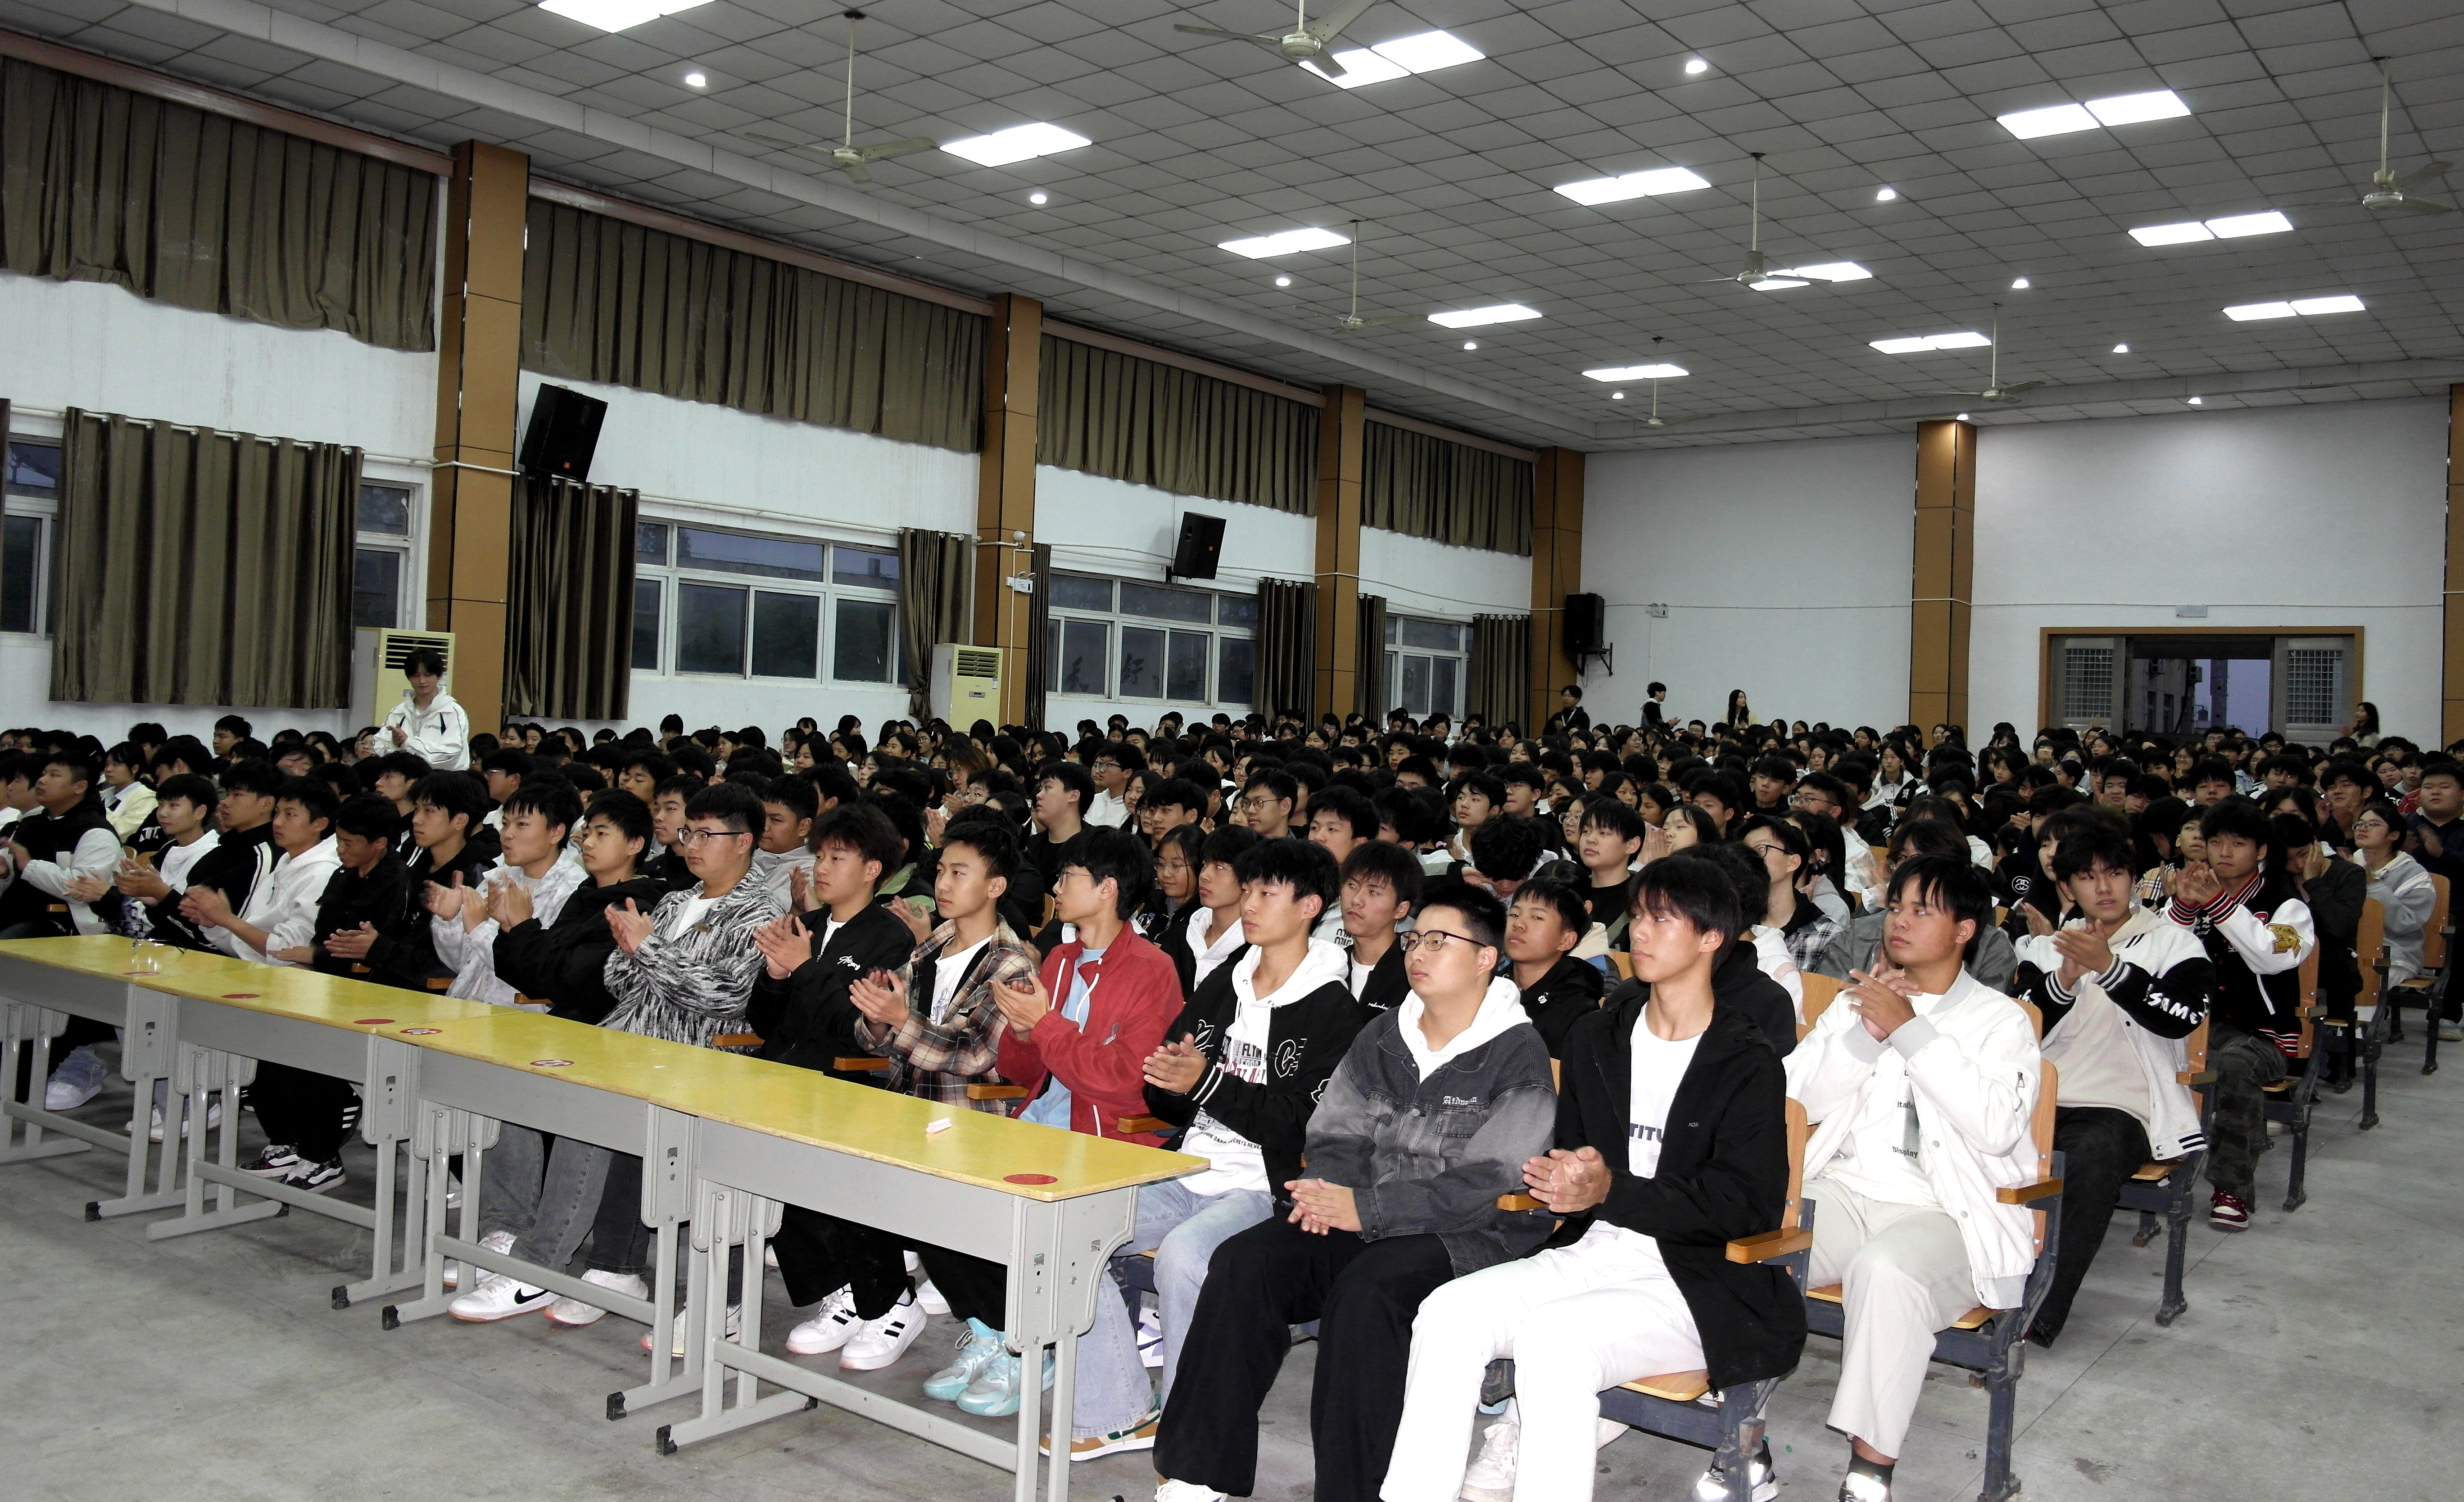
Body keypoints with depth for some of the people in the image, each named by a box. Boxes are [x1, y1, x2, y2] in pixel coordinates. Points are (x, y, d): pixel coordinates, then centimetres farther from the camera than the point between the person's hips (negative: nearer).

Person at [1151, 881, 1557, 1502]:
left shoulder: (1519, 1055, -5)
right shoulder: (1382, 1036, 14)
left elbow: (1488, 1183, -14)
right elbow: (1337, 1135, 14)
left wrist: (1367, 1209, -20)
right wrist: (1327, 1192, -11)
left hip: (1474, 1235, -6)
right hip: (1363, 1224, 6)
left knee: (1366, 1290, -35)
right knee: (1242, 1261, -18)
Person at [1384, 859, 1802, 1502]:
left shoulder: (1748, 1064, -2)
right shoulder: (1595, 1038, 16)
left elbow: (1749, 1205, -10)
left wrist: (1612, 1191, -21)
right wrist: (1551, 1175, -4)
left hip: (1705, 1281, -6)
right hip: (1595, 1252, 6)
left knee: (1555, 1335, -33)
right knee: (1448, 1311, -20)